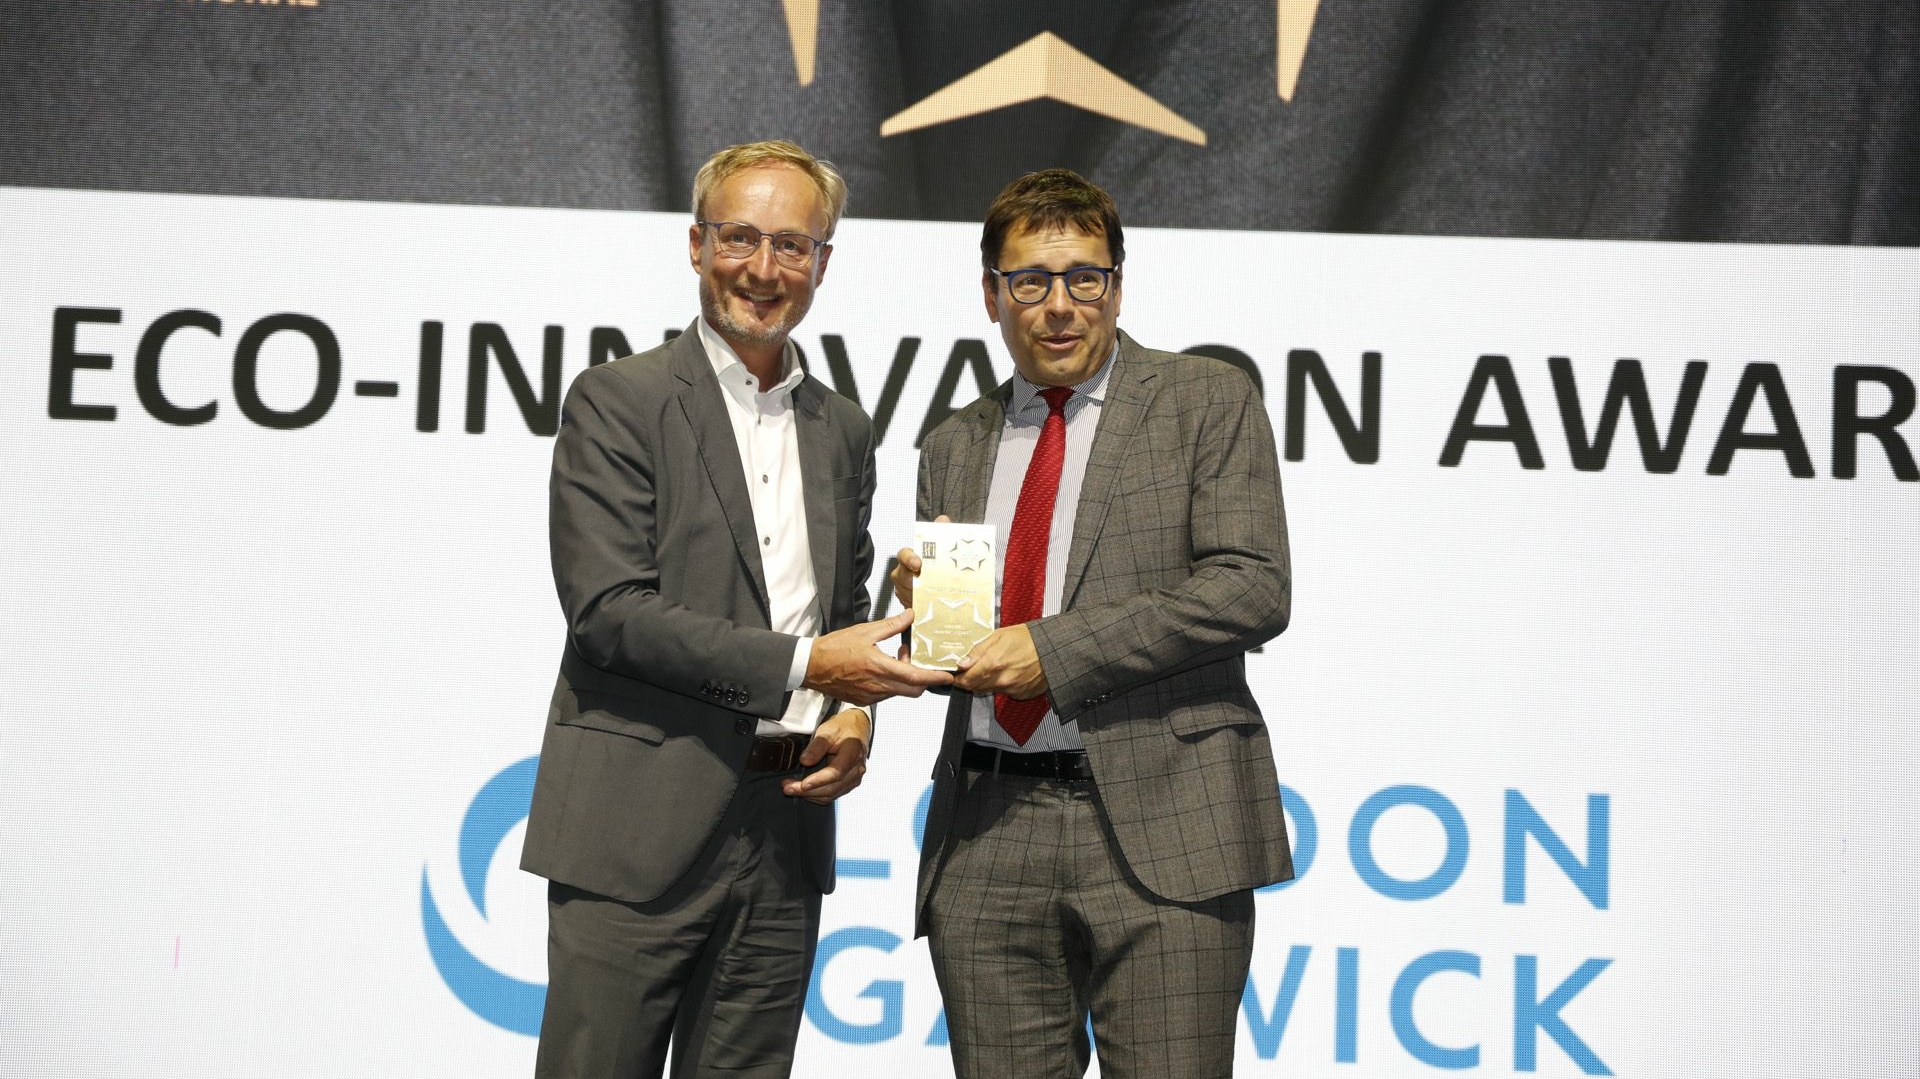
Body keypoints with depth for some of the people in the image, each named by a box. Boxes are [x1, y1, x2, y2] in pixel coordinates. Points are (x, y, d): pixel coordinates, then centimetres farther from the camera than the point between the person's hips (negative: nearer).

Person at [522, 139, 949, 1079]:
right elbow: (608, 610, -13)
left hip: (785, 830, 5)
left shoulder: (844, 431, 15)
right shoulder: (617, 401, -3)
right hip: (639, 829, -5)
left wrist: (854, 718, 2)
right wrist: (801, 664, -18)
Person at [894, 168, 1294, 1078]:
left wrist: (1057, 647, -13)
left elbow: (1252, 591, -8)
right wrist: (923, 602, -1)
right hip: (986, 834, 4)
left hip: (1159, 827, -4)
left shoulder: (1208, 403, 5)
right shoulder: (955, 448, 18)